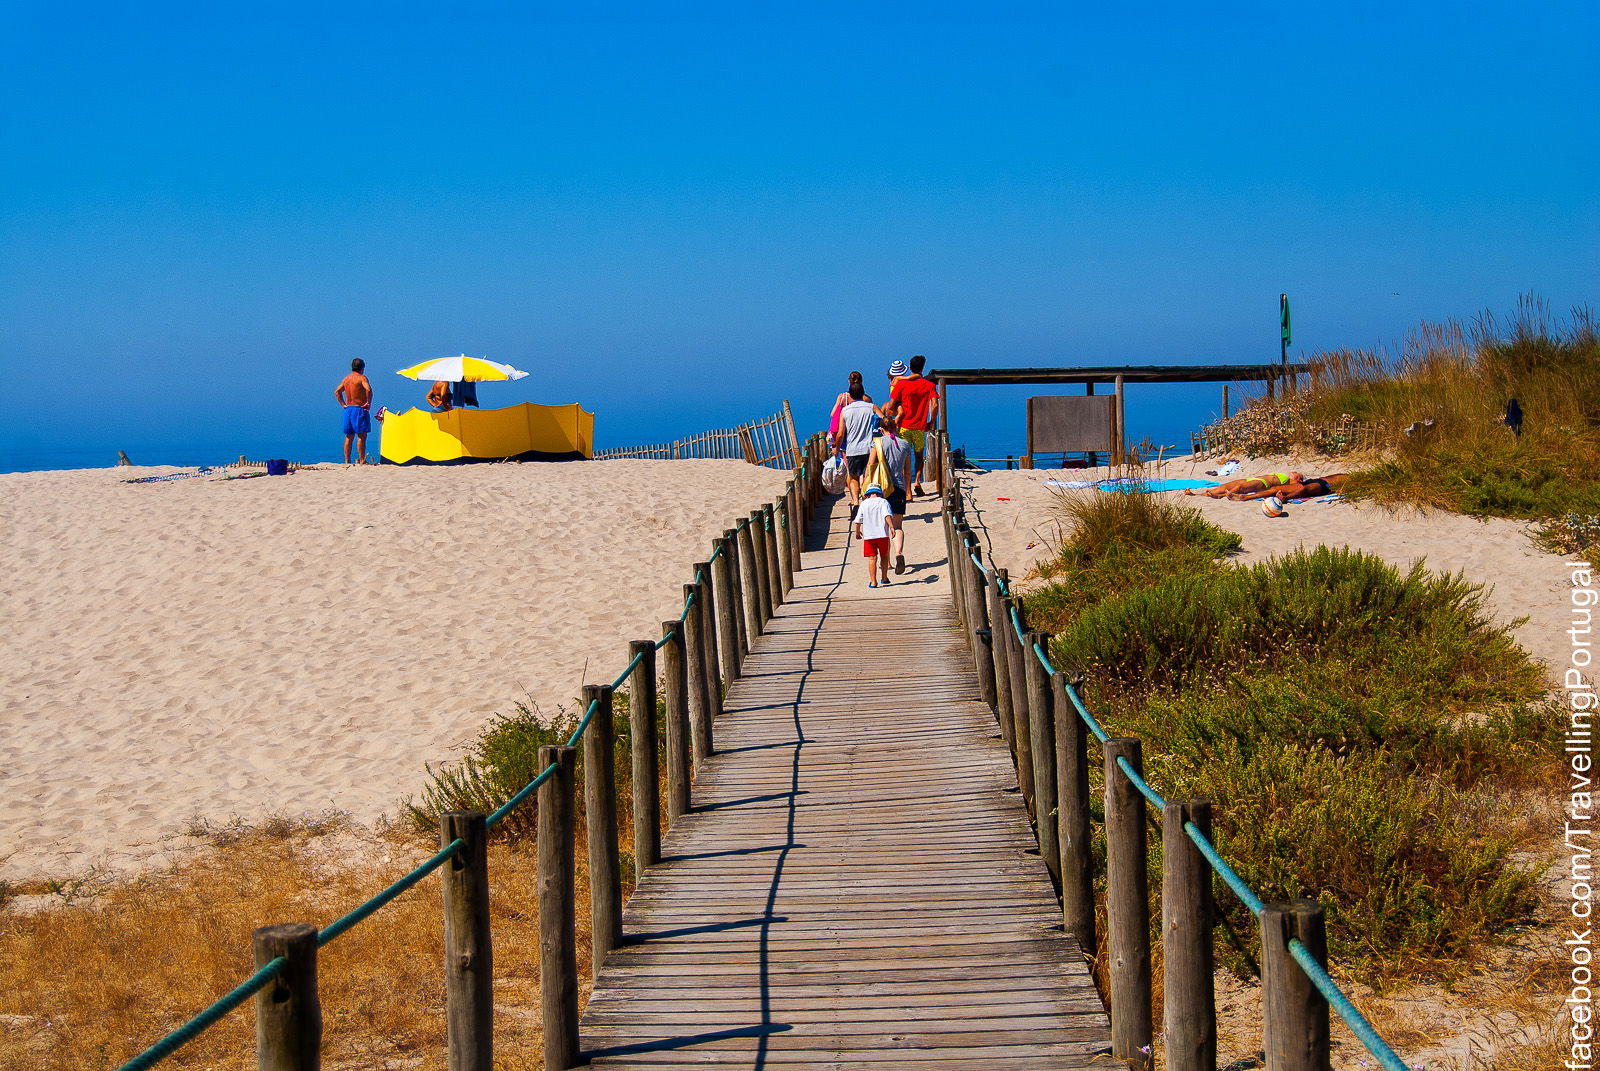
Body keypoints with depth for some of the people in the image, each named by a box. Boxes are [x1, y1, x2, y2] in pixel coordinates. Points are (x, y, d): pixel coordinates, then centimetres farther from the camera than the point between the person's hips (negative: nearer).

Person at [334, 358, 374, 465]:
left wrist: (343, 404, 17)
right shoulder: (362, 378, -9)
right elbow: (368, 389, -25)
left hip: (348, 409, 7)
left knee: (349, 436, 10)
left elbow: (337, 391, 20)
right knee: (361, 436, -5)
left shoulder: (346, 378, 13)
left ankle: (347, 461, 10)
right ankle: (362, 461, -7)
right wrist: (369, 403, -14)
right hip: (360, 409, -7)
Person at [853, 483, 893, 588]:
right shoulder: (883, 502, 2)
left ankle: (873, 582, -4)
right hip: (882, 535, -1)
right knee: (884, 556, 18)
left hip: (868, 536, 1)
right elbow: (887, 515, -15)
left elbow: (858, 520, 7)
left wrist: (857, 532, 20)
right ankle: (884, 578, 24)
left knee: (872, 558, 0)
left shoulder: (864, 504, 7)